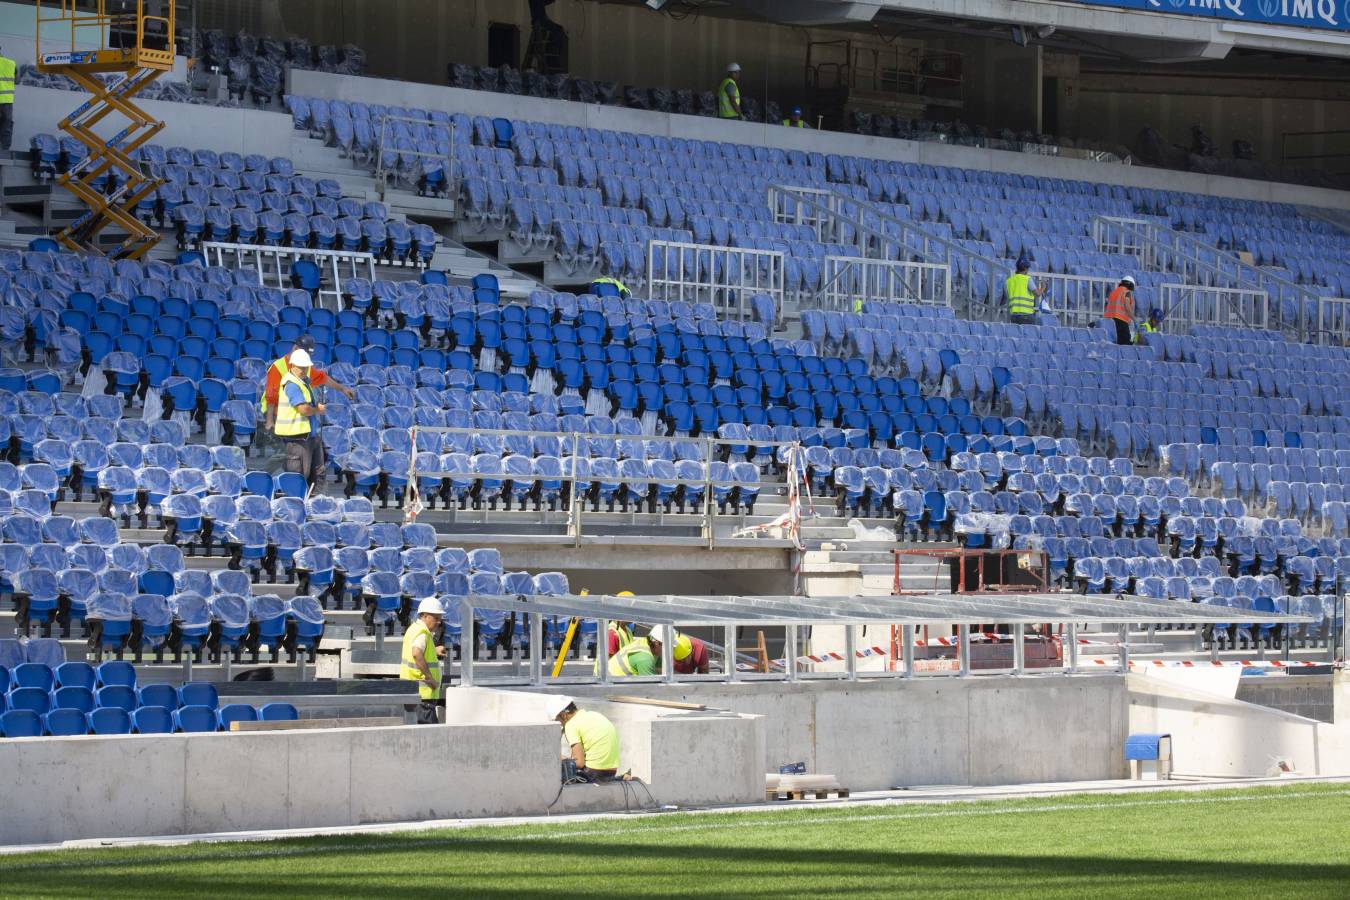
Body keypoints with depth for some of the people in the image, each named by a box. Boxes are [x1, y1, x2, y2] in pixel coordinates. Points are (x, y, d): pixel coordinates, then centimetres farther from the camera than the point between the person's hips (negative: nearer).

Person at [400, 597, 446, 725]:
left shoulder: (413, 628, 16)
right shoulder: (422, 633, -15)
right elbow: (417, 654, -34)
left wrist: (434, 651, 24)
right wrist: (430, 677, -28)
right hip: (423, 693, -10)